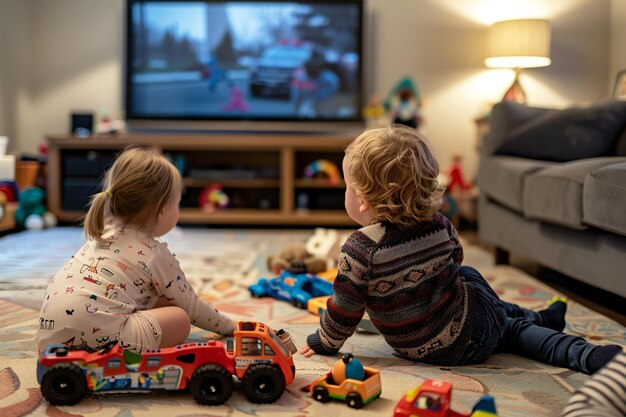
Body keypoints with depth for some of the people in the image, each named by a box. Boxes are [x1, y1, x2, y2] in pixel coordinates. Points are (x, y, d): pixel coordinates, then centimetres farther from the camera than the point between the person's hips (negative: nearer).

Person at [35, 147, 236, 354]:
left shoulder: (104, 230, 20)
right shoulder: (155, 253, 2)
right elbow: (189, 305, 13)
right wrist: (227, 325, 28)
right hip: (94, 334, -8)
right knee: (181, 320, 3)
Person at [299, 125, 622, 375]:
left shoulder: (359, 250, -26)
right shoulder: (440, 227, -10)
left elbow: (343, 311, -17)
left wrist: (323, 343, 2)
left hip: (428, 351, -2)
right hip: (471, 329, 2)